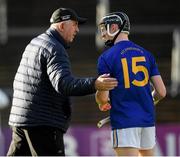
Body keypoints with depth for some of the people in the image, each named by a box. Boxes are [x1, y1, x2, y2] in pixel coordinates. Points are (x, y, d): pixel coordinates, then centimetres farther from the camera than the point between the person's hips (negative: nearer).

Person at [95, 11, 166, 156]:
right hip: (148, 119, 6)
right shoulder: (146, 54, 10)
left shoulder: (107, 57, -6)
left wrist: (103, 104, 12)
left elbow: (103, 96, -11)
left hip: (124, 121, -5)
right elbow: (161, 92, 7)